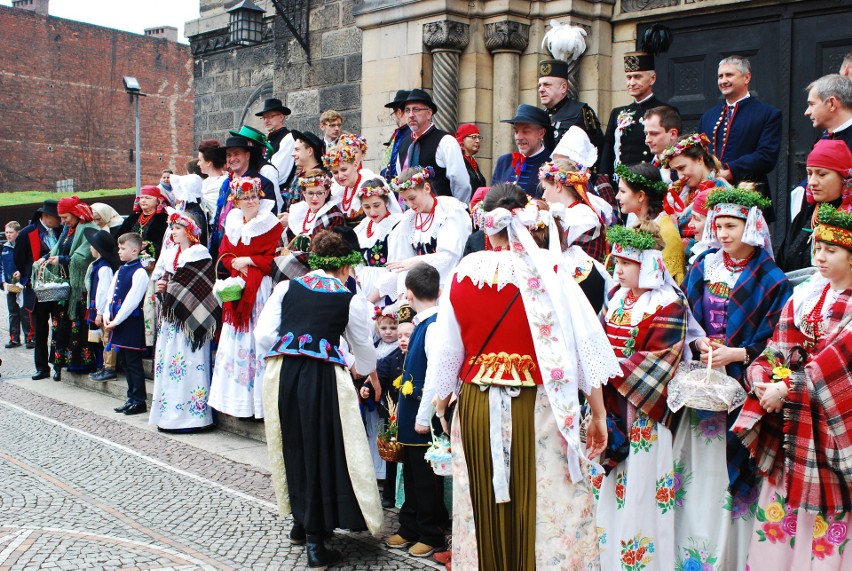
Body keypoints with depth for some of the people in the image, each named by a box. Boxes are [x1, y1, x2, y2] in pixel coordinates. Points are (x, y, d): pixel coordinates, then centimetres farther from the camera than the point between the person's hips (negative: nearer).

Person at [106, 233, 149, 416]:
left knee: (133, 363, -3)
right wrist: (107, 316, 2)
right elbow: (111, 294, 14)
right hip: (117, 323, 9)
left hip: (132, 324, -9)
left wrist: (116, 321, -16)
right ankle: (132, 398, 23)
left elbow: (132, 300, -18)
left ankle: (139, 401, 4)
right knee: (124, 362, 14)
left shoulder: (139, 272, -13)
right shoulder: (120, 271, 14)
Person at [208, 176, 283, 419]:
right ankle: (236, 398, 12)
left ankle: (258, 399, -4)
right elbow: (224, 254, 12)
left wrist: (247, 260, -10)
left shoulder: (271, 225, -2)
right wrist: (235, 264, -7)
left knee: (257, 339, -8)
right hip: (236, 287, 6)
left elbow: (272, 259, -9)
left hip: (259, 288, -5)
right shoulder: (232, 224, 15)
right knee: (234, 341, 5)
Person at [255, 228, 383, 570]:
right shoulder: (352, 300, 4)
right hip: (323, 378, -3)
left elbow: (263, 336, 3)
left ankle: (301, 523, 36)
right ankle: (315, 543, 10)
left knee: (294, 447, 20)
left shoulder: (286, 288, 8)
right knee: (324, 452, 7)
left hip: (281, 374, 3)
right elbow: (365, 353, 15)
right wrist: (361, 368, 36)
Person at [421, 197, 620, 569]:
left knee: (484, 508, 16)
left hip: (474, 409, 3)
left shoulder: (462, 274, 0)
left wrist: (439, 409, 19)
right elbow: (585, 346, -7)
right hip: (534, 409, -3)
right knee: (543, 508, 7)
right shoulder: (548, 274, -7)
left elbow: (445, 352, 6)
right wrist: (598, 416, 0)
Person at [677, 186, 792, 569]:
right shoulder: (702, 269, 8)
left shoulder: (771, 280, -4)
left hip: (743, 387, -3)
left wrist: (735, 354, -18)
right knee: (698, 470, 6)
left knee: (733, 466, -1)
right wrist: (699, 344, -9)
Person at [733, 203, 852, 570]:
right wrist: (764, 381, -16)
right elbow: (777, 351, 2)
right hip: (792, 422, 5)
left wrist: (789, 389, -18)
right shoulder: (803, 297, 8)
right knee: (783, 512, 8)